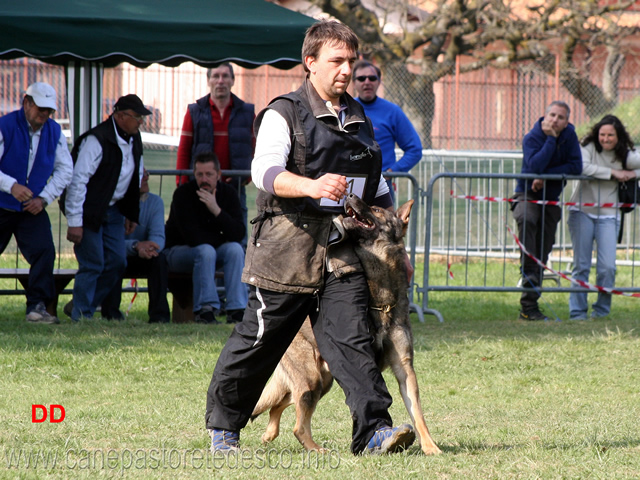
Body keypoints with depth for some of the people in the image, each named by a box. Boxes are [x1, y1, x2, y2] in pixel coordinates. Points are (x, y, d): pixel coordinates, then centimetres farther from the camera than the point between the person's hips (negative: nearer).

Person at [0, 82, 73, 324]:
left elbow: (65, 169, 6)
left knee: (44, 252, -15)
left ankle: (37, 306, -11)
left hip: (33, 209, 3)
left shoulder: (54, 132, 2)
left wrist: (44, 198, -6)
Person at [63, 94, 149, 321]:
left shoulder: (134, 140, 5)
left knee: (117, 262, 4)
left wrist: (132, 214, 16)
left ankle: (84, 307, 17)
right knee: (93, 265, -8)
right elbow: (78, 180, -22)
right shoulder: (97, 140, -21)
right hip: (90, 211, -8)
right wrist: (75, 222, -24)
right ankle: (81, 316, 3)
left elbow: (136, 179, 18)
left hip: (113, 209, 8)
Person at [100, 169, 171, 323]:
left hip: (140, 261, 3)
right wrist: (136, 246, -44)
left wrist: (148, 248, -42)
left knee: (159, 257, -28)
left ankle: (159, 314, -26)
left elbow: (158, 237, -17)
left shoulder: (155, 202, -5)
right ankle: (111, 314, -32)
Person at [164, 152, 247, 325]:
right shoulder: (183, 194, -17)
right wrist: (223, 239, -13)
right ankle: (205, 309, -35)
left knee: (235, 249, -24)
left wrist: (217, 210, -29)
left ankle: (236, 310, -29)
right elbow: (192, 237, -23)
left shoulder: (228, 192, -5)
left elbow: (239, 234, -16)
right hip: (179, 251, -4)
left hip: (213, 249, 5)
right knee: (205, 251, -34)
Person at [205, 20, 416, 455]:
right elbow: (265, 171, -19)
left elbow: (378, 192, 27)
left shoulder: (360, 121, 18)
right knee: (258, 341, 4)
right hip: (287, 249, -4)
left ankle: (375, 428, -18)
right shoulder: (284, 114, -2)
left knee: (351, 338, -9)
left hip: (342, 254, 4)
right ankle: (223, 426, 19)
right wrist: (312, 186, -36)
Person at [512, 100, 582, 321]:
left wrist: (545, 176, -19)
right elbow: (534, 166, -30)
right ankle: (528, 268, -36)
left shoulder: (569, 135, -3)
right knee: (527, 220, -40)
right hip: (527, 195, -4)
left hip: (551, 198, 4)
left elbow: (575, 167, -11)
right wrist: (551, 138, -27)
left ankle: (529, 306, 6)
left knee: (542, 253, 2)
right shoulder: (532, 138, -14)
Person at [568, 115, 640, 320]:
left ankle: (601, 311, 8)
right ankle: (577, 312, 7)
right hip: (582, 211, -2)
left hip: (608, 215, 2)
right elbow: (582, 167, -21)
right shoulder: (588, 147, -3)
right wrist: (613, 172, -18)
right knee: (581, 265, 0)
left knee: (608, 267, -8)